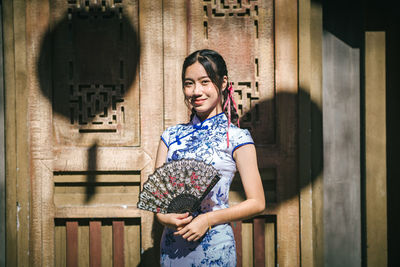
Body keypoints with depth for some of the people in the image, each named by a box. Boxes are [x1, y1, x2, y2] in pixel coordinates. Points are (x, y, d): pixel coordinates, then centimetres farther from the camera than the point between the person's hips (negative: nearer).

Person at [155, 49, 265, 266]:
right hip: (172, 245, 4)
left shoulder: (236, 138, -3)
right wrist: (164, 217, -12)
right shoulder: (171, 136, 8)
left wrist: (208, 219, -16)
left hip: (213, 247, -3)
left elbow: (256, 203, -6)